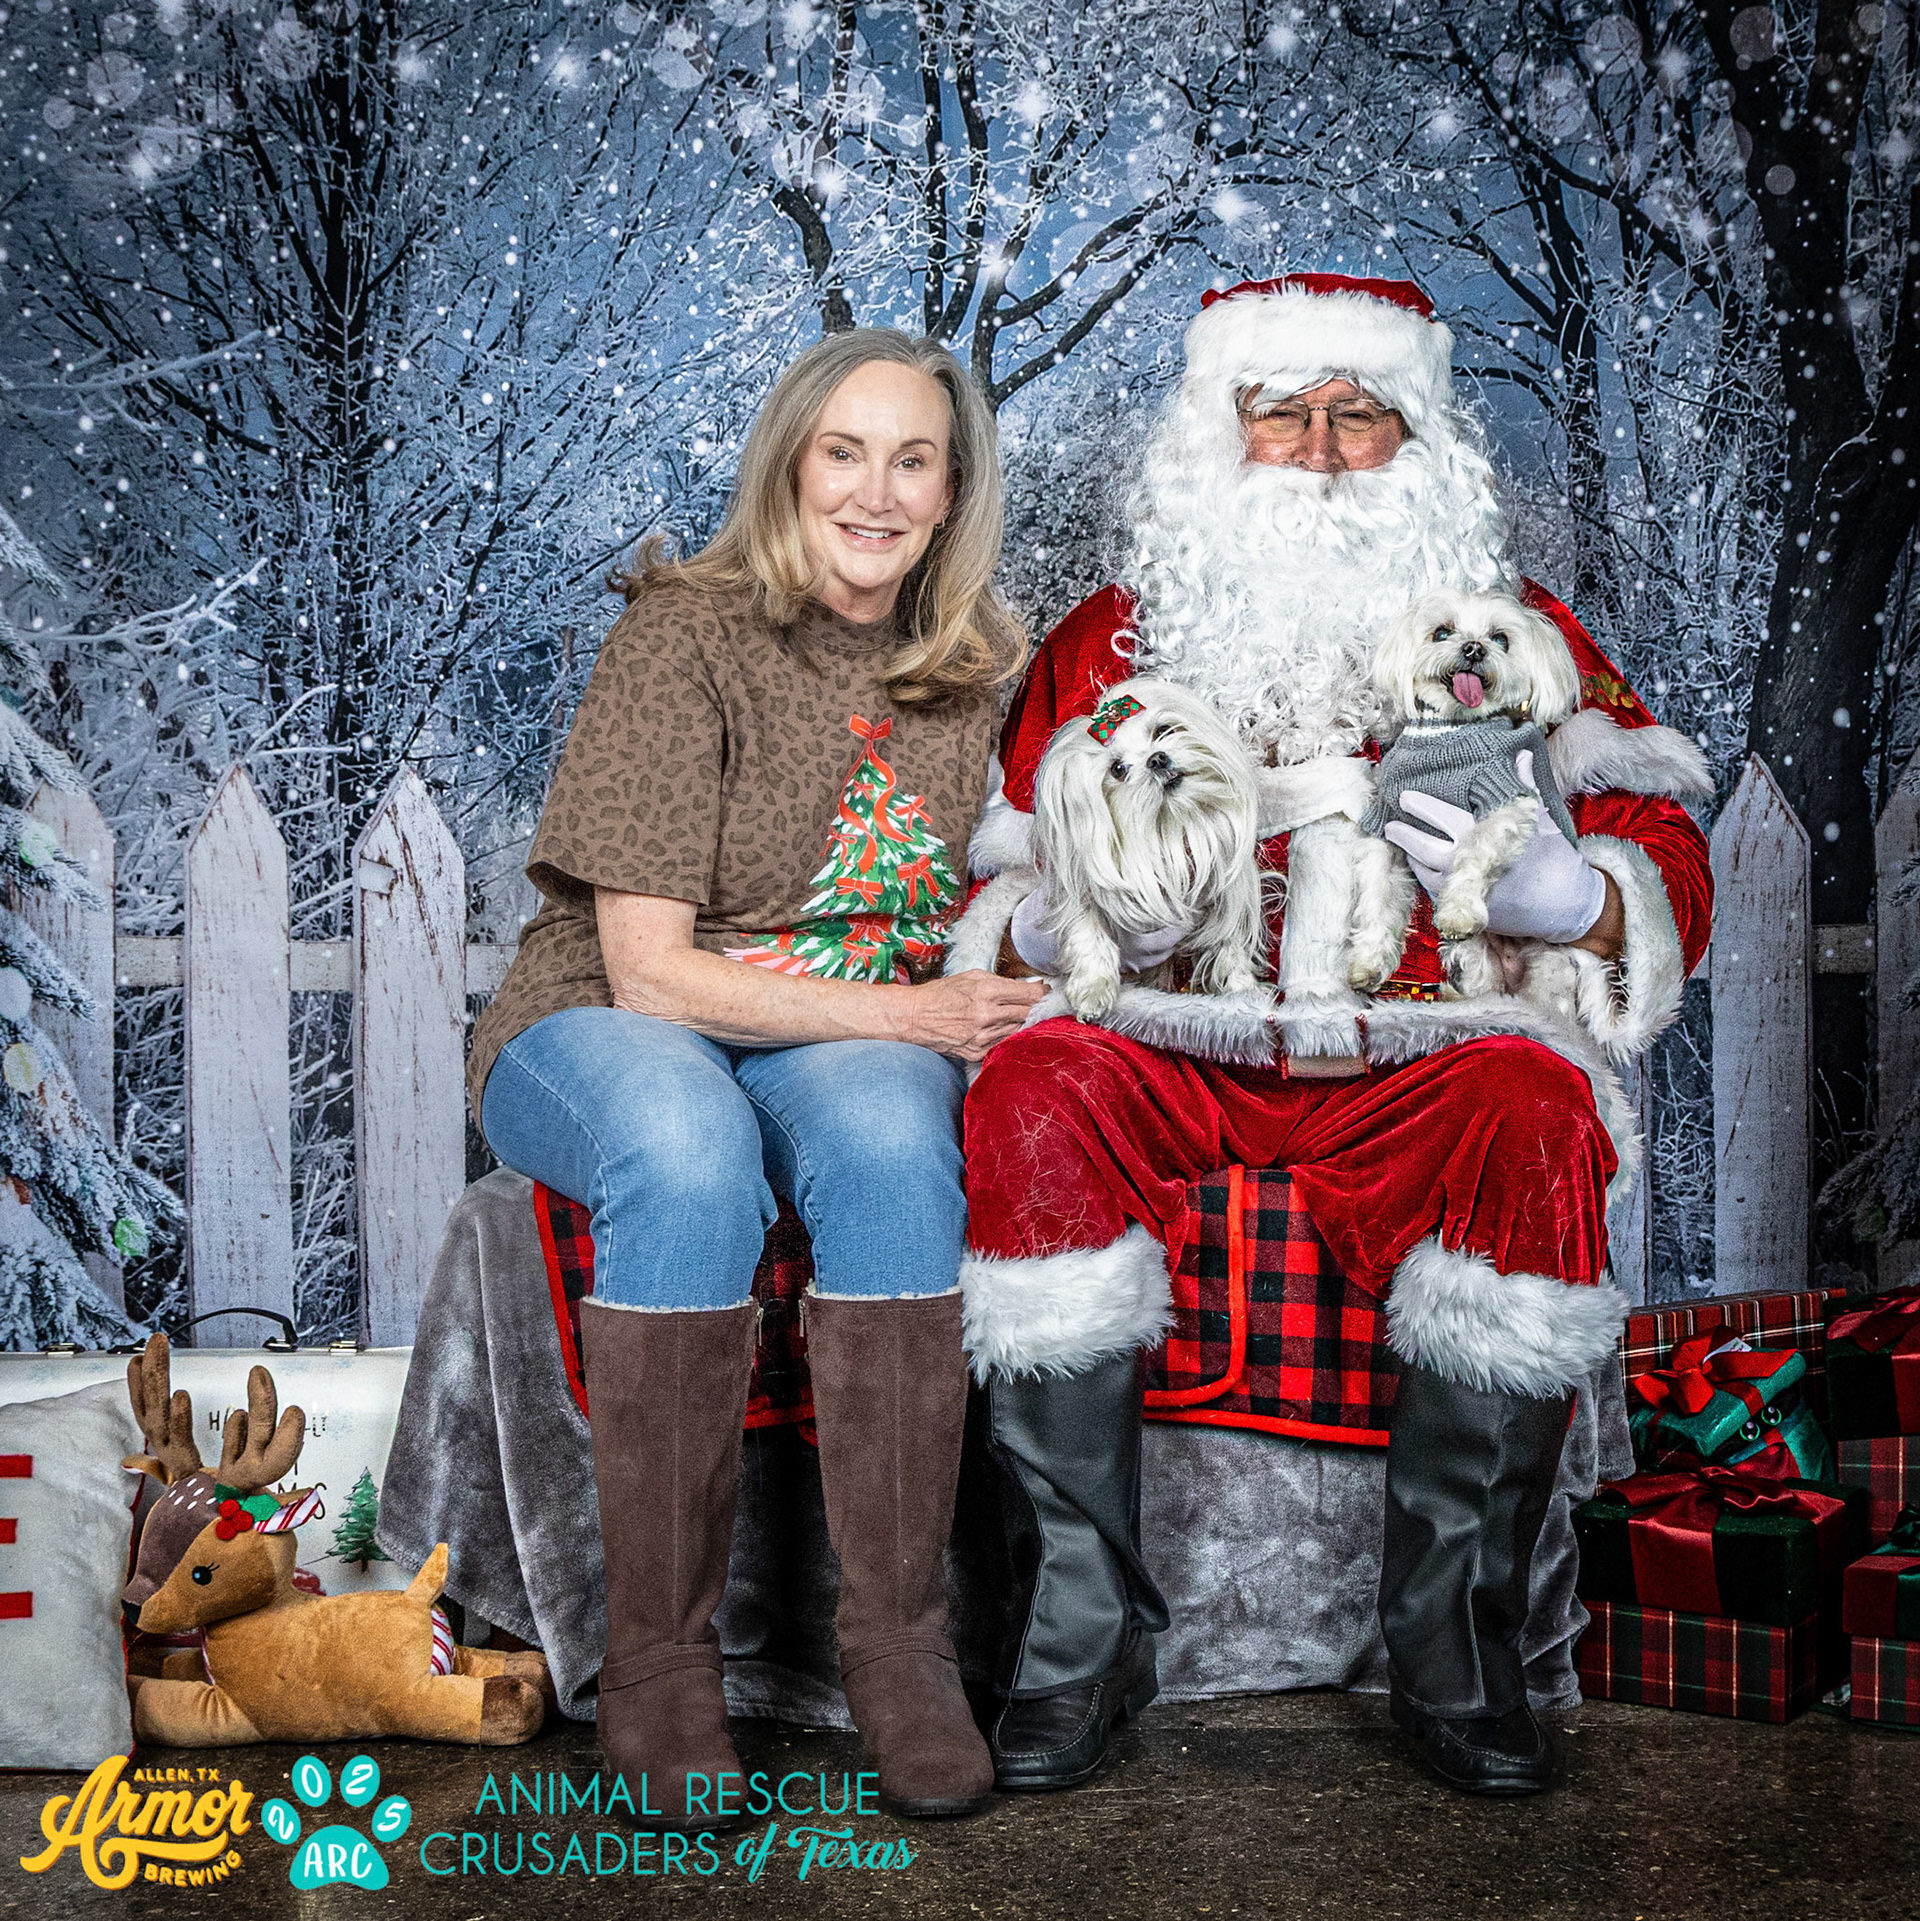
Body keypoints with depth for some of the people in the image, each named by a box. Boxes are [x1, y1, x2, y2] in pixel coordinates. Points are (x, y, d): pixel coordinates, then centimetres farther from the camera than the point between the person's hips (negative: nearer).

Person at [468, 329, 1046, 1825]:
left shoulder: (974, 671, 5)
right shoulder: (688, 639, -11)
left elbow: (970, 918, 17)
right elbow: (651, 972, -15)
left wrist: (990, 996, -6)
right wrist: (906, 1009, -17)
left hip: (858, 1040, 3)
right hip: (604, 1029, -3)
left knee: (889, 1138, -33)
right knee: (690, 1153, -38)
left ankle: (898, 1642, -23)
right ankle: (661, 1662, -24)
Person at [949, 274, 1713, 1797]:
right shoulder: (1108, 642, 17)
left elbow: (1669, 872, 8)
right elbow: (998, 901, 15)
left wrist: (1552, 891, -16)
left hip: (1419, 1053, 0)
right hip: (1177, 1047, 1)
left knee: (1531, 1105, -32)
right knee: (1035, 1089, -30)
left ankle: (1453, 1641, -20)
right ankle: (1089, 1627, -20)